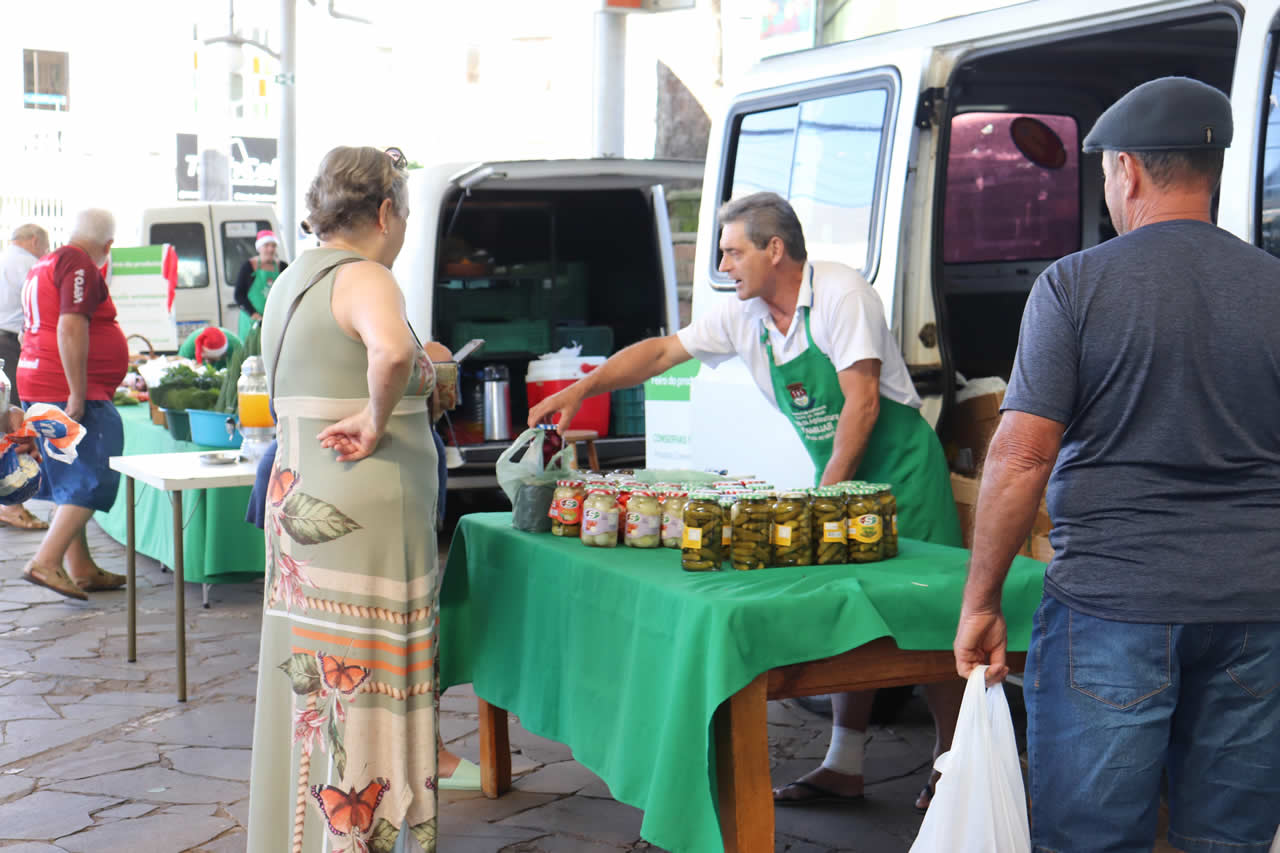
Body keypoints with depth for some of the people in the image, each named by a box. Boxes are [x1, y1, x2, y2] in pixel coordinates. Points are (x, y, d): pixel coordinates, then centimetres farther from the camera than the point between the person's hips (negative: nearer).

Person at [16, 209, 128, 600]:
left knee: (71, 482, 14)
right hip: (67, 391, -10)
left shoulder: (45, 264, 19)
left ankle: (81, 568, 18)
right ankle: (45, 563, -14)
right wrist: (77, 395, -23)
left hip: (36, 384, 10)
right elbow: (71, 328, -23)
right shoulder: (80, 266, -12)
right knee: (92, 482, -8)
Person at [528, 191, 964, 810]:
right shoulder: (743, 316, 3)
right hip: (838, 472, 7)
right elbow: (661, 351, 9)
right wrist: (579, 390, 0)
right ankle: (844, 768, 13)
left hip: (899, 466, -7)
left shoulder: (840, 293, -18)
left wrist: (825, 497, -19)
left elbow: (862, 402, -21)